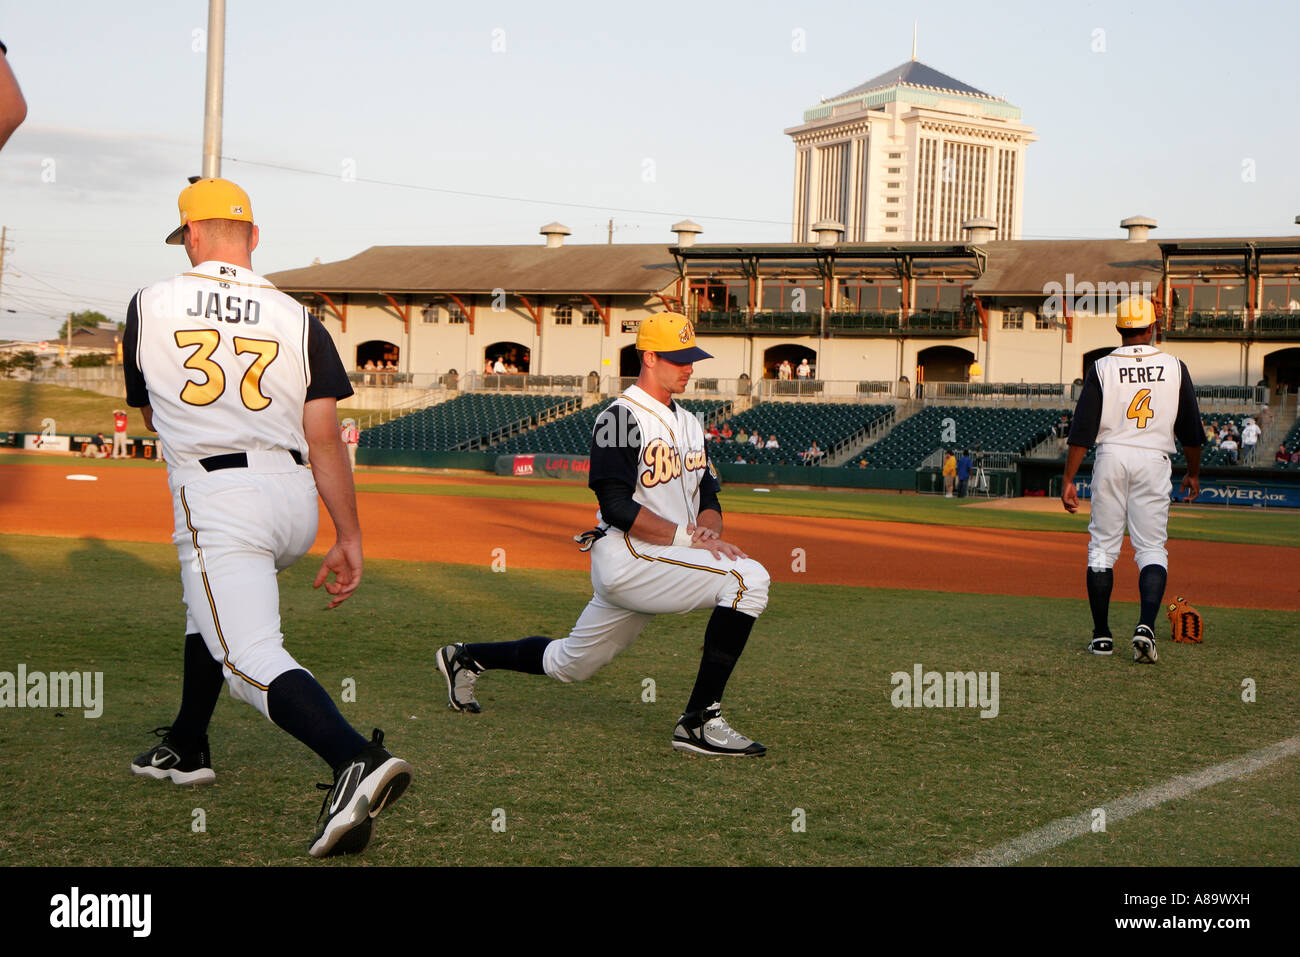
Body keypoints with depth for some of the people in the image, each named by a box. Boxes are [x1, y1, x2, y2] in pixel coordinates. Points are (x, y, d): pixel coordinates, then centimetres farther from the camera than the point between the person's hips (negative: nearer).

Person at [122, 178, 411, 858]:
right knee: (210, 602, 31)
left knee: (250, 661, -14)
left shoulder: (150, 305, 5)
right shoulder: (296, 319, 6)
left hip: (215, 499, -5)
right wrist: (349, 539, 2)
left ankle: (358, 760, -38)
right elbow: (324, 439, 0)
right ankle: (186, 749, 41)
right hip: (296, 502, 5)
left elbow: (149, 414, 19)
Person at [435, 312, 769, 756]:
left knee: (569, 663, 19)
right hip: (627, 558, -9)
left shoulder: (688, 423, 18)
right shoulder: (620, 417, -11)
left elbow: (708, 498, 18)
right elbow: (617, 506, -19)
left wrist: (710, 530, -5)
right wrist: (688, 537, -21)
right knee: (748, 578, -25)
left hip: (660, 563, 9)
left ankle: (467, 658, 38)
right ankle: (699, 720, -24)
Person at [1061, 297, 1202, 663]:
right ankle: (1146, 626, -19)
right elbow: (1190, 429, 7)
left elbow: (1082, 430, -5)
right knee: (1152, 549, 2)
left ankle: (1102, 636, 10)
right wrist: (1193, 473, 21)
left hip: (1111, 458, 0)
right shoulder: (1174, 368, 3)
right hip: (1153, 461, 0)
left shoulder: (1103, 368, -1)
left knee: (1102, 547, 8)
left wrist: (1068, 479, -3)